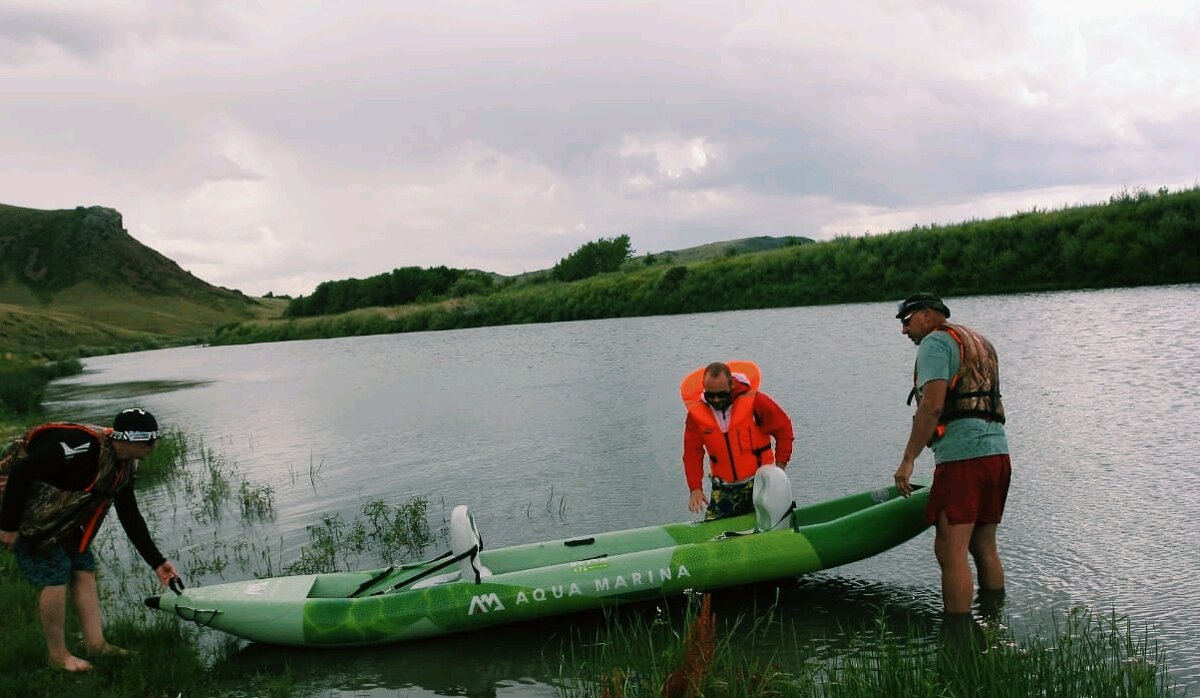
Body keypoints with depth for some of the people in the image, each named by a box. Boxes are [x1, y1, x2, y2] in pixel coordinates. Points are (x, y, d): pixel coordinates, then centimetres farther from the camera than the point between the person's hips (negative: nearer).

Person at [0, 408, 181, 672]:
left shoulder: (125, 466, -4)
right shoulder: (81, 445, -34)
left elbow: (130, 517, 4)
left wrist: (157, 562, 3)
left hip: (62, 516, 9)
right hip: (27, 512, -8)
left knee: (84, 571, 5)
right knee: (56, 578, -7)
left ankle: (96, 643, 14)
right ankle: (58, 655, 10)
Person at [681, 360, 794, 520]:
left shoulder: (755, 401, -14)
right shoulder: (696, 413, -6)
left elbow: (783, 427, -3)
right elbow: (692, 452, -4)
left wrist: (780, 465, -8)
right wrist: (695, 488, -13)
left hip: (759, 482, -2)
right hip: (723, 489, 2)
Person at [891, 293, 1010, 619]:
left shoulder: (935, 342, -4)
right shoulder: (980, 342, 25)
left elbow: (932, 406, -16)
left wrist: (907, 460, -15)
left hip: (962, 457, -10)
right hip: (998, 453, 10)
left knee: (950, 553, -8)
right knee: (984, 547, 16)